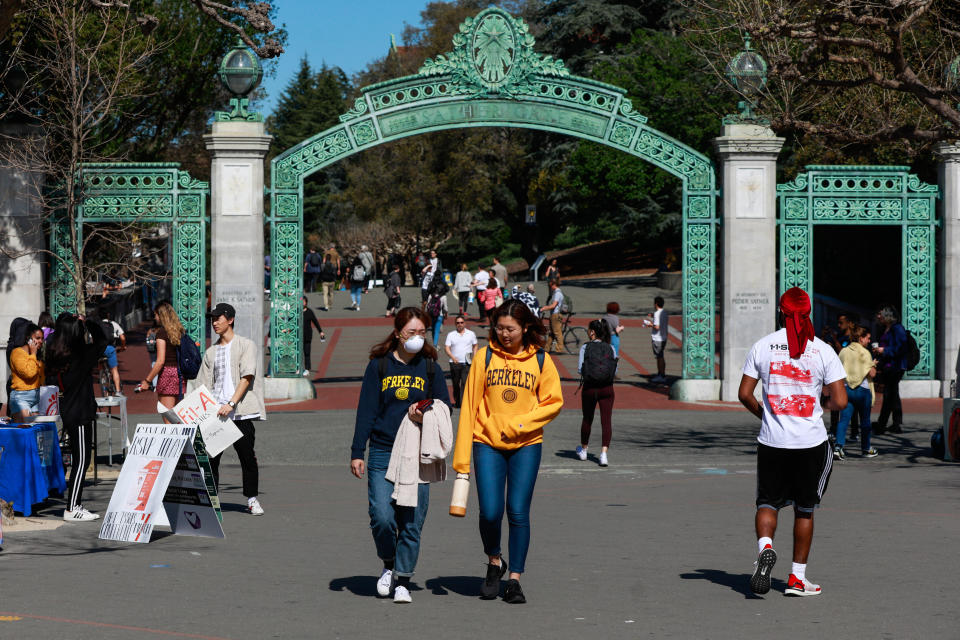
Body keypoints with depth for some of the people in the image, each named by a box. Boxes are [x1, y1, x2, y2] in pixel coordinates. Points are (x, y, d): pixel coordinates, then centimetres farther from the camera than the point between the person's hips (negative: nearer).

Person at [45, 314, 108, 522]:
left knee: (79, 460, 15)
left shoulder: (56, 356, 3)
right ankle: (72, 510, -2)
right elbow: (101, 340, -12)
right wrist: (86, 323, -1)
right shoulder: (80, 357, -19)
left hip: (69, 412, 8)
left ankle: (75, 506, 20)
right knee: (81, 460, -3)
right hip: (80, 414, -8)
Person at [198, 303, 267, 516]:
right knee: (210, 457, -4)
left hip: (240, 412, -4)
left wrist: (231, 404, -18)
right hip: (215, 414, 4)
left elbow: (247, 378, -8)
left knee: (247, 457, 0)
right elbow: (205, 385, 17)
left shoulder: (246, 345, 1)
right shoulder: (211, 352, 16)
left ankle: (252, 500, 11)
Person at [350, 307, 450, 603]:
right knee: (382, 517, -10)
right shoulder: (379, 365, 5)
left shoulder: (430, 367, 9)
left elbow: (445, 407, 10)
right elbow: (366, 410, 5)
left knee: (411, 521, -2)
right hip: (382, 454, -1)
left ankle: (402, 579, 11)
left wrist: (426, 413, -13)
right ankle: (389, 564, 16)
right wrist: (357, 453, 0)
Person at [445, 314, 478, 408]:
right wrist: (452, 357, -17)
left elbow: (475, 346, 19)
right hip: (455, 363, 1)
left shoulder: (471, 334, 10)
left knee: (465, 382, -15)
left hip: (467, 363, -1)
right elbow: (446, 348, 0)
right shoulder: (451, 335, 7)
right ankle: (457, 401, 23)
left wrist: (474, 358, 7)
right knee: (455, 384, 8)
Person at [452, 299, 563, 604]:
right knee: (490, 512, -7)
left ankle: (514, 579, 8)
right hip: (487, 444, 0)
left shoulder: (541, 360, 1)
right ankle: (494, 562, 21)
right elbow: (469, 405, 1)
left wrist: (520, 424, -12)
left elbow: (553, 402, 3)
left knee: (518, 512, -2)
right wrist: (462, 455, -2)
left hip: (526, 445, 0)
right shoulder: (485, 357, 1)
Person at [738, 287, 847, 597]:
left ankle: (765, 545, -18)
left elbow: (744, 394, 1)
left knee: (767, 502, 13)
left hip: (771, 441, 0)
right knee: (805, 509, 13)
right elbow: (840, 401, -7)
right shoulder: (823, 350, -5)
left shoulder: (762, 346, -1)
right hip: (811, 442, 0)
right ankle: (797, 577, 16)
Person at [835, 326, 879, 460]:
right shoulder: (865, 353, -10)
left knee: (844, 419, -1)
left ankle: (838, 446, -16)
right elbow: (872, 374, -12)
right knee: (865, 421, 12)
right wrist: (873, 364, 7)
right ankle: (866, 449, 23)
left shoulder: (843, 351, 6)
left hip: (845, 388, 4)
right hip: (862, 389, -4)